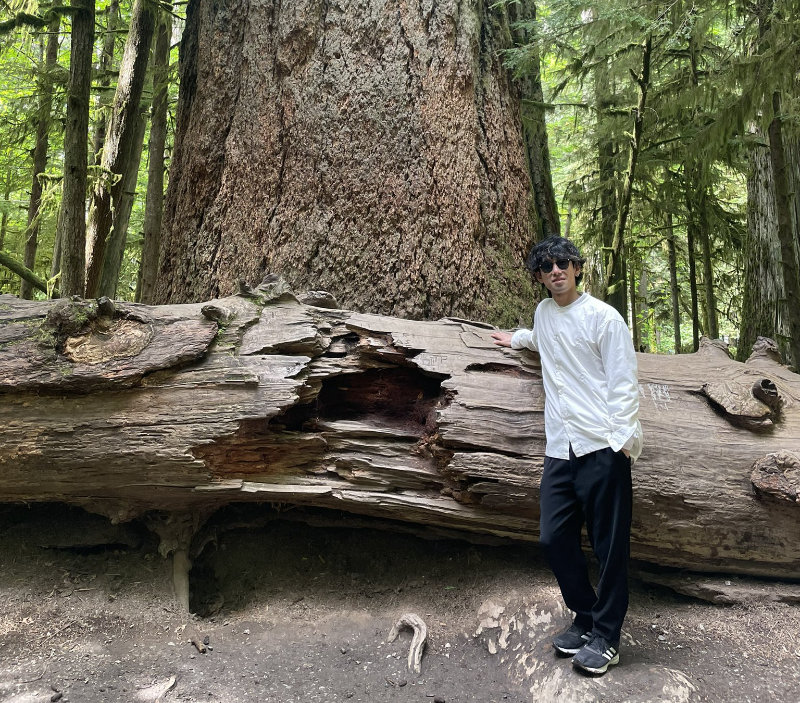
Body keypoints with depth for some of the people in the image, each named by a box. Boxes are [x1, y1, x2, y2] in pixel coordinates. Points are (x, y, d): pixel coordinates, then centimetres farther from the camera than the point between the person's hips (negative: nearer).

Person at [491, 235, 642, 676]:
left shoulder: (603, 317, -4)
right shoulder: (543, 312, 15)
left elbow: (623, 384, -8)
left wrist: (621, 440, -15)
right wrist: (517, 339, 46)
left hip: (602, 448, -6)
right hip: (561, 449, 6)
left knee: (609, 545, 1)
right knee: (555, 539, 5)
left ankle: (605, 637, 14)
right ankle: (585, 618, 25)